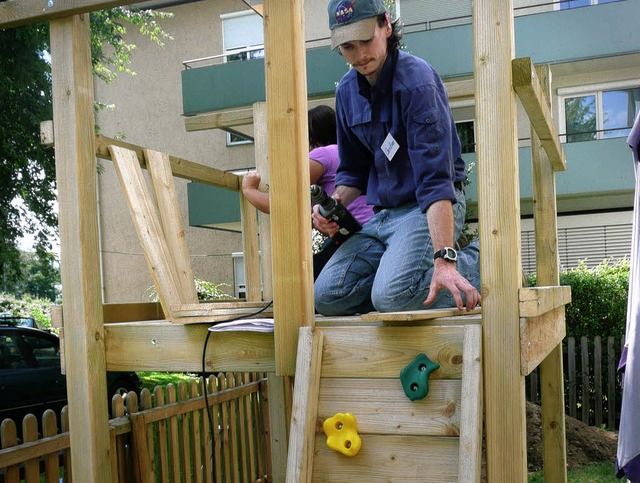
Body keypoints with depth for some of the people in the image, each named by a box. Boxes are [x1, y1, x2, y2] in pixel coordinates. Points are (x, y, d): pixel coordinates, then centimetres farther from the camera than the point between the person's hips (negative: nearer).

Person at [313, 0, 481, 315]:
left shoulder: (416, 80, -18)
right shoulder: (347, 91, 7)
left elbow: (436, 176, -28)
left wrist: (444, 259, -37)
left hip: (431, 209, -7)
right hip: (381, 214, 7)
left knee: (391, 297, -29)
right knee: (327, 296, -7)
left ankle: (478, 264, -6)